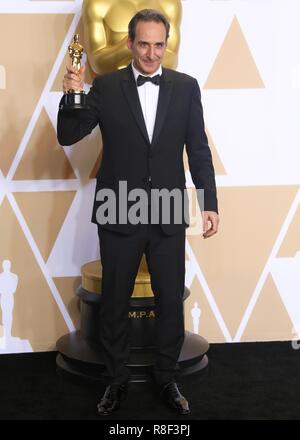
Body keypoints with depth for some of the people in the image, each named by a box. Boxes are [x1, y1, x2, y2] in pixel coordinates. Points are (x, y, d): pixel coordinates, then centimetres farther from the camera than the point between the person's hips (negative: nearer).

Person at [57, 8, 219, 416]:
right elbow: (68, 137, -2)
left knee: (171, 301, 10)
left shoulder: (186, 86, 2)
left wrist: (210, 204, 0)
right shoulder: (105, 87, -1)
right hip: (119, 215, 0)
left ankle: (167, 378, 29)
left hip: (169, 215, 1)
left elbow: (199, 150, 4)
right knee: (114, 302, 11)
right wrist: (71, 96, -20)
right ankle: (116, 380, 29)